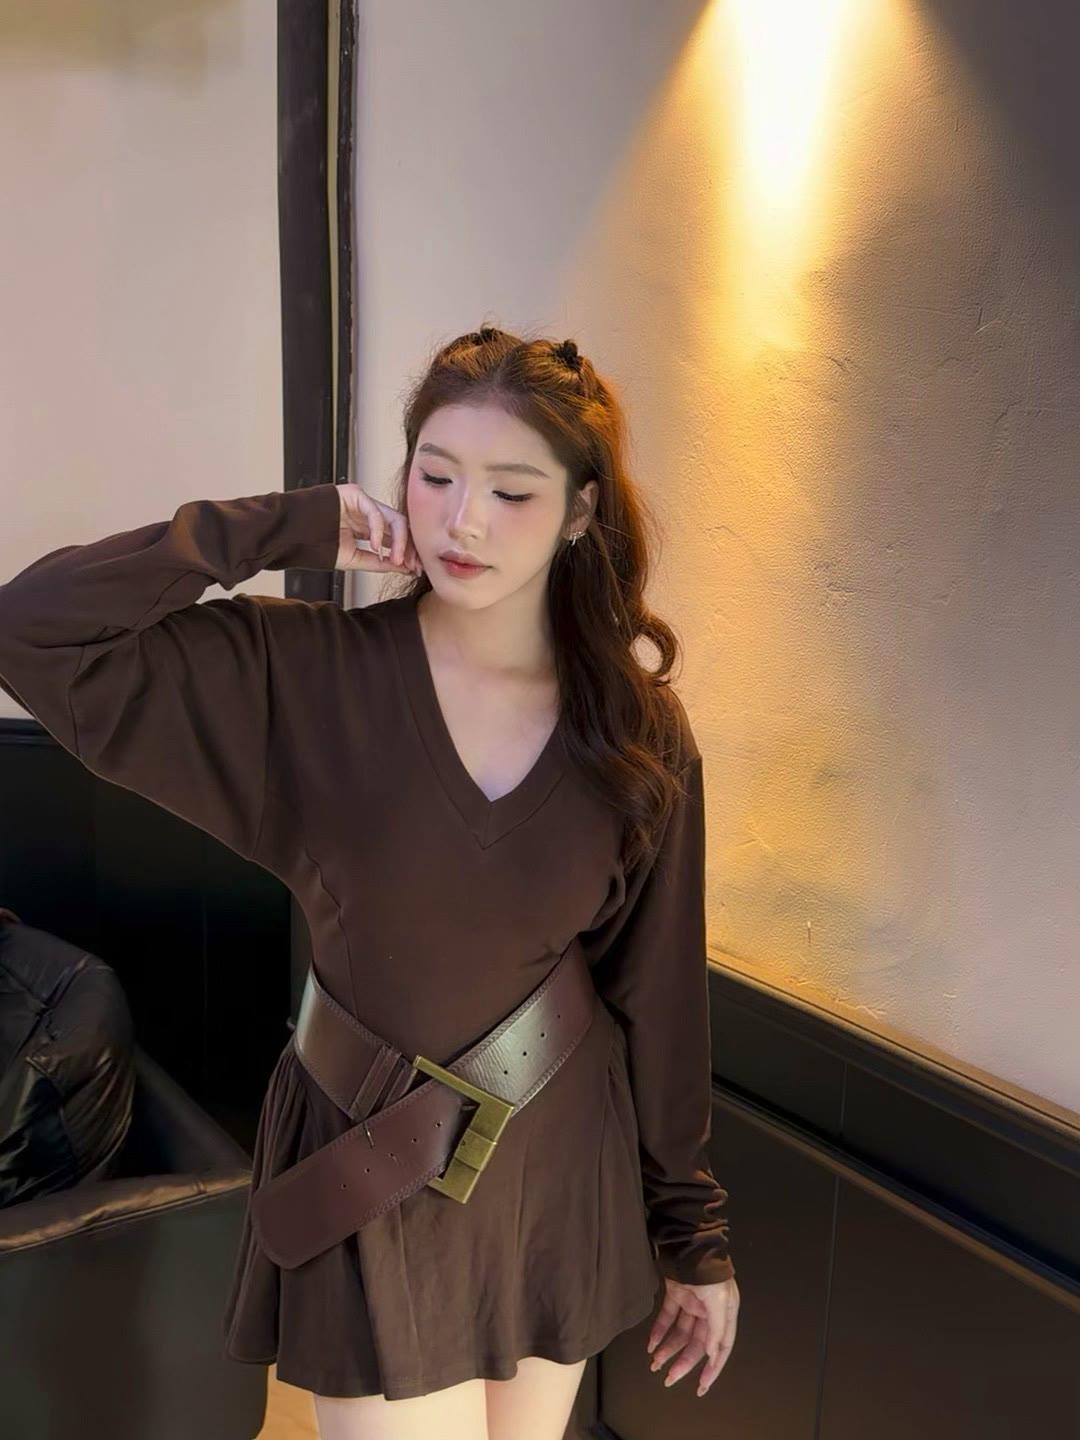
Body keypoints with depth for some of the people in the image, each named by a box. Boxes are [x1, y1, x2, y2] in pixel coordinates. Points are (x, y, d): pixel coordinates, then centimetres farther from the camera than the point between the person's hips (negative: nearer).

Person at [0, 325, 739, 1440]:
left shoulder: (643, 732, -9)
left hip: (561, 1171, 3)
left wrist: (696, 1235, 4)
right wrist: (290, 531, -22)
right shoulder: (302, 673, -14)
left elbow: (658, 996, -3)